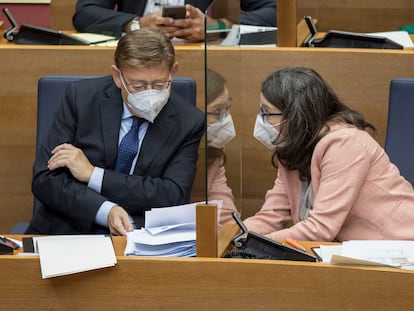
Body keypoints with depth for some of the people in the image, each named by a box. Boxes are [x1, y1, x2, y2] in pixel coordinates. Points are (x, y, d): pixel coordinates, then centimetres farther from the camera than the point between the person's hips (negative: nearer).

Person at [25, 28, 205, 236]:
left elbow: (174, 196, -10)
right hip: (68, 233, 0)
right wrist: (106, 211, -21)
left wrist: (93, 174, -13)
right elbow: (45, 179, -4)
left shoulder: (188, 123, 0)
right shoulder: (81, 98, 0)